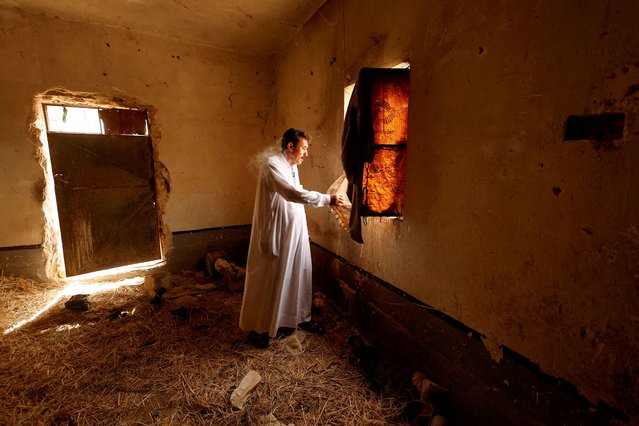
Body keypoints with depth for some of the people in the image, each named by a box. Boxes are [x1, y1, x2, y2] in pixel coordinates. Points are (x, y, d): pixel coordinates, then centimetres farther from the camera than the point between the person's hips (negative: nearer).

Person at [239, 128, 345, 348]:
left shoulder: (292, 166, 11)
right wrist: (328, 199, -25)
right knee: (267, 279, 4)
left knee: (300, 274, 16)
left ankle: (301, 317, 35)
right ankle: (257, 327, 22)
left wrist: (304, 229, 19)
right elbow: (294, 193, -30)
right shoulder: (271, 164, -17)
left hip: (295, 231, 9)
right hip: (275, 233, -8)